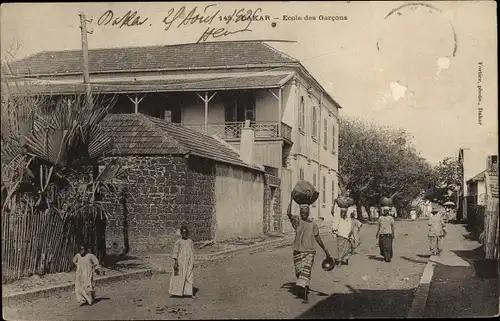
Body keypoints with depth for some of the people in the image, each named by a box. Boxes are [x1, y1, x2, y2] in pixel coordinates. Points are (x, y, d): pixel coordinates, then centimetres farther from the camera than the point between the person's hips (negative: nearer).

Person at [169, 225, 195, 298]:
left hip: (189, 262, 3)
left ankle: (190, 293, 1)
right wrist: (175, 262, -12)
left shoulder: (190, 241, 7)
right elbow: (175, 252, -5)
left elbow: (193, 252, 12)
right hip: (181, 262, -3)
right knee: (179, 276, 4)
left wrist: (193, 262, 11)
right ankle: (178, 292, 14)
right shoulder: (178, 242, -3)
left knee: (189, 277, 0)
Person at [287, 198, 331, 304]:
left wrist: (326, 251, 13)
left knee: (306, 272, -13)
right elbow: (288, 214, -19)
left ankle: (305, 296, -14)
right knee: (299, 273, 11)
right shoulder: (297, 220, -1)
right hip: (298, 251, 1)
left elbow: (318, 238, 11)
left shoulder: (313, 224, 4)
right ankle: (306, 289, 38)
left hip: (309, 252, -1)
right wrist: (291, 200, -19)